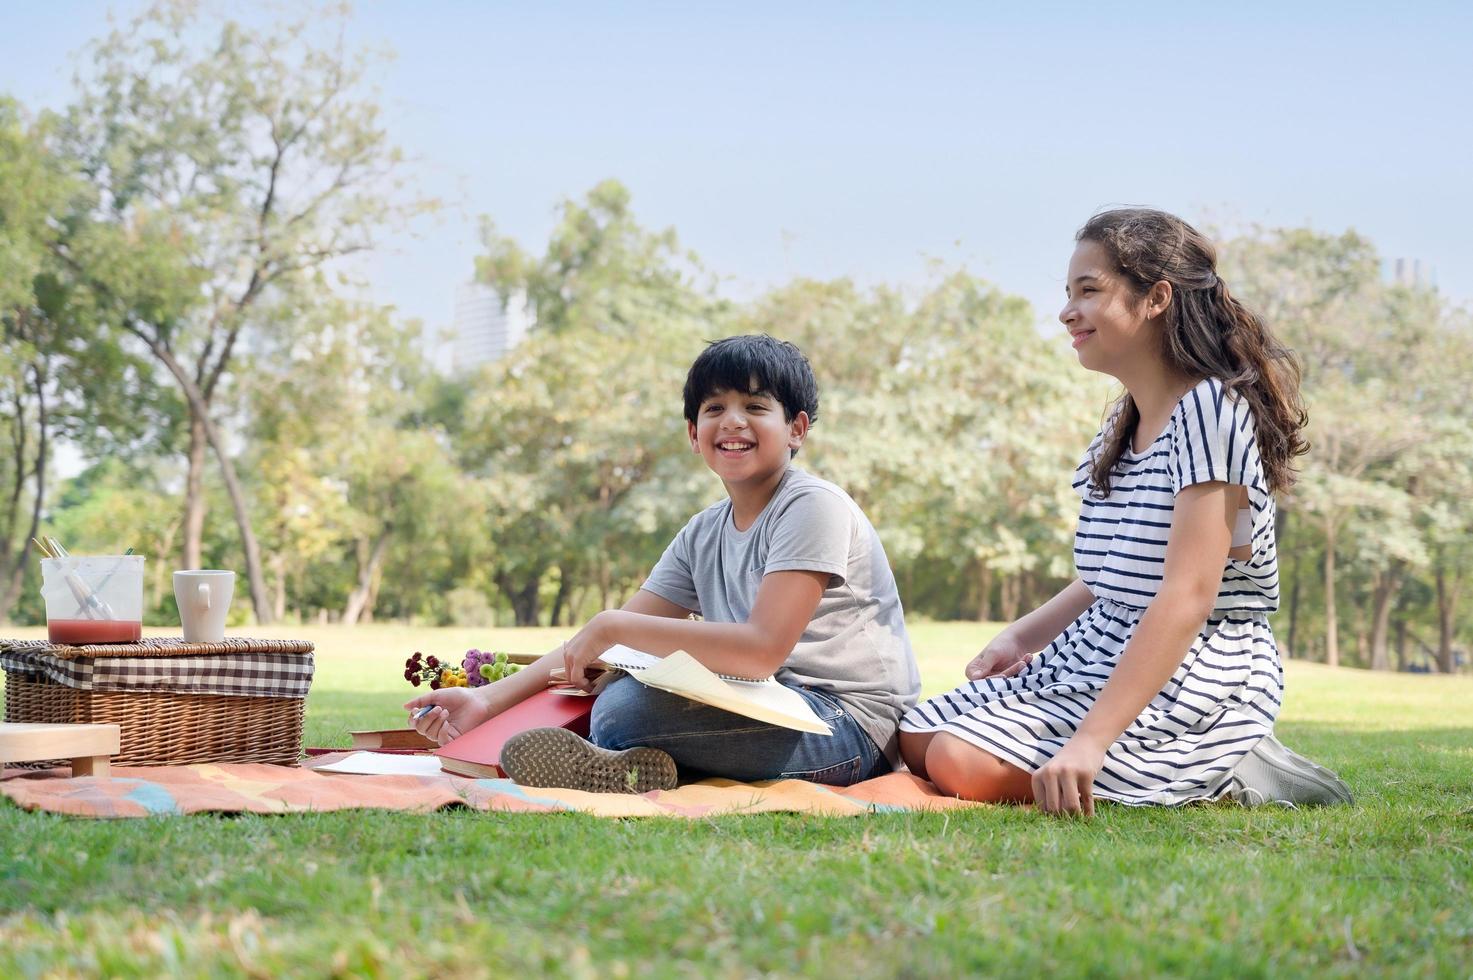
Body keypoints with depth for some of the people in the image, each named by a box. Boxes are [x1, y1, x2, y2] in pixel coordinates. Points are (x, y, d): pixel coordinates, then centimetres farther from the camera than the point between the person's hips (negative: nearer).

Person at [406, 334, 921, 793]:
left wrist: (615, 625, -19)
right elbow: (595, 643, 9)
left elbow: (762, 649, -24)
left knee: (623, 706, -25)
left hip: (851, 726, -8)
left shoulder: (813, 507, -12)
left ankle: (614, 767, -1)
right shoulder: (703, 535, 12)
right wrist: (488, 699, -3)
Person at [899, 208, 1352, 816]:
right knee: (916, 740, 7)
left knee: (965, 764, -23)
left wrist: (1090, 741, -32)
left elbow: (1188, 596, -26)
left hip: (1195, 672, -10)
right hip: (1101, 649, 10)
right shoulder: (1124, 424, 13)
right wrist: (1021, 638, 4)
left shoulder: (1209, 409, -18)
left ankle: (1220, 771, -9)